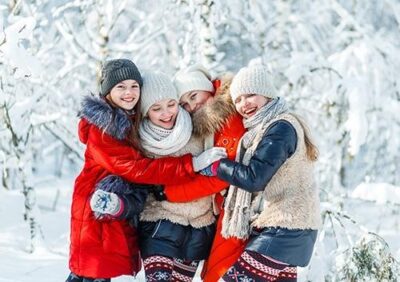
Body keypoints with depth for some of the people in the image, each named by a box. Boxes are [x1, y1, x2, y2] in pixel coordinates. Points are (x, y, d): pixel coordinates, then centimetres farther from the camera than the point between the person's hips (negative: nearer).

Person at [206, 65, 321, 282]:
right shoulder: (266, 127, 16)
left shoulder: (280, 128, -16)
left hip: (283, 229, -11)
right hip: (288, 225, 11)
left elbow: (254, 178, -20)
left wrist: (215, 165, -10)